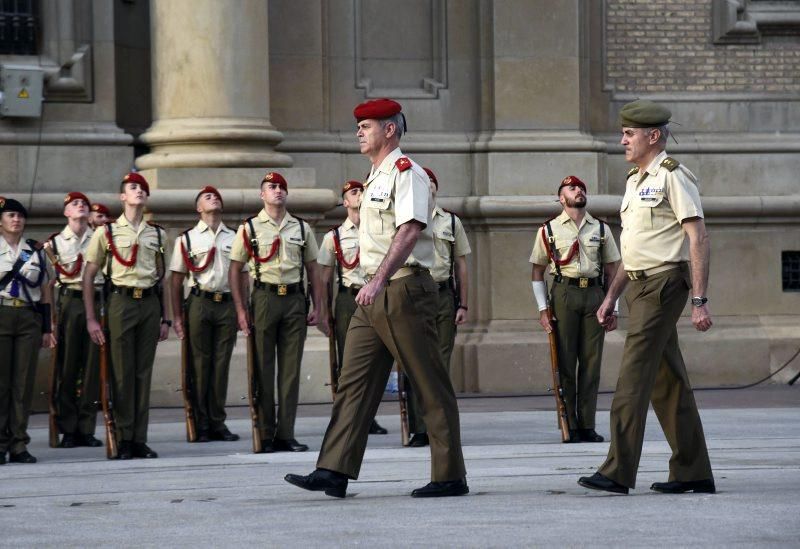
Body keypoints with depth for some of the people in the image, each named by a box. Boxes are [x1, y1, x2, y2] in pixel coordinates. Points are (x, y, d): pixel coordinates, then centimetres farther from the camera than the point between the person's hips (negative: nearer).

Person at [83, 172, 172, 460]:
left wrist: (166, 317, 11)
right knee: (122, 373, -3)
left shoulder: (157, 234, 12)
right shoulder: (107, 232, 3)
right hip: (121, 301, -3)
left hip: (150, 303, 3)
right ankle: (124, 439, 2)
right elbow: (88, 276, 2)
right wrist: (91, 319, -3)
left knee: (144, 372, 4)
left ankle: (139, 439, 9)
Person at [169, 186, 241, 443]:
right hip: (199, 303, -2)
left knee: (221, 365, 3)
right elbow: (176, 280, 5)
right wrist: (177, 317, -1)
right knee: (199, 365, -1)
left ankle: (217, 423, 9)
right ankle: (200, 424, 4)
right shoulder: (187, 238, 6)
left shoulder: (233, 238, 13)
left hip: (227, 305, 2)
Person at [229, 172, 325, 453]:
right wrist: (240, 310, -3)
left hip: (295, 299, 3)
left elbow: (312, 268, 15)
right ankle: (265, 435, 4)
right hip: (264, 297, -3)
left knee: (291, 369, 2)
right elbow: (235, 270, 4)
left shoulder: (302, 228, 12)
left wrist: (318, 306, 8)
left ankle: (285, 434, 6)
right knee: (264, 369, -1)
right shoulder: (249, 228, 4)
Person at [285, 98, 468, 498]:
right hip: (374, 296, 10)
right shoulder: (376, 177, 19)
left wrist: (379, 281, -31)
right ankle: (334, 472, 0)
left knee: (431, 388, -3)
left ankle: (450, 476, 3)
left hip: (404, 290, -10)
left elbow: (410, 230, -23)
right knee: (354, 383, 3)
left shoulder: (406, 173, -10)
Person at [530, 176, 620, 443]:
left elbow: (612, 270, 14)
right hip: (564, 293, -2)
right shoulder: (549, 230, 7)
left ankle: (587, 426, 5)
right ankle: (570, 426, 1)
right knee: (565, 363, -3)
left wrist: (613, 309, 7)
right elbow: (537, 273, 9)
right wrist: (543, 309, 0)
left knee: (591, 362, 1)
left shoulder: (601, 229, 13)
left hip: (594, 294, 2)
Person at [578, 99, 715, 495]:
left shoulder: (672, 177, -10)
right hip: (641, 285, 9)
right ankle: (693, 473, 13)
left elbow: (698, 237, -15)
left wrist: (699, 300, -20)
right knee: (668, 382, 9)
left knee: (634, 377, -13)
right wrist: (611, 297, 21)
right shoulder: (635, 181, 18)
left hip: (663, 284, -9)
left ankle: (618, 472, -15)